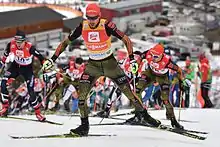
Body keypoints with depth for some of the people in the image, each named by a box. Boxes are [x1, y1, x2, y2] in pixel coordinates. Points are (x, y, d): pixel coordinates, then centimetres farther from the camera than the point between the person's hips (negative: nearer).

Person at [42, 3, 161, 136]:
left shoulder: (107, 26, -21)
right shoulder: (82, 27, -13)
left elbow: (126, 40, -14)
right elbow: (66, 42, -2)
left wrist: (132, 59, -20)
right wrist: (53, 59, -7)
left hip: (110, 63, -2)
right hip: (92, 65, 2)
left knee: (128, 91, -1)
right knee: (81, 94, -12)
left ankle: (144, 115, 19)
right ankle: (84, 126, 1)